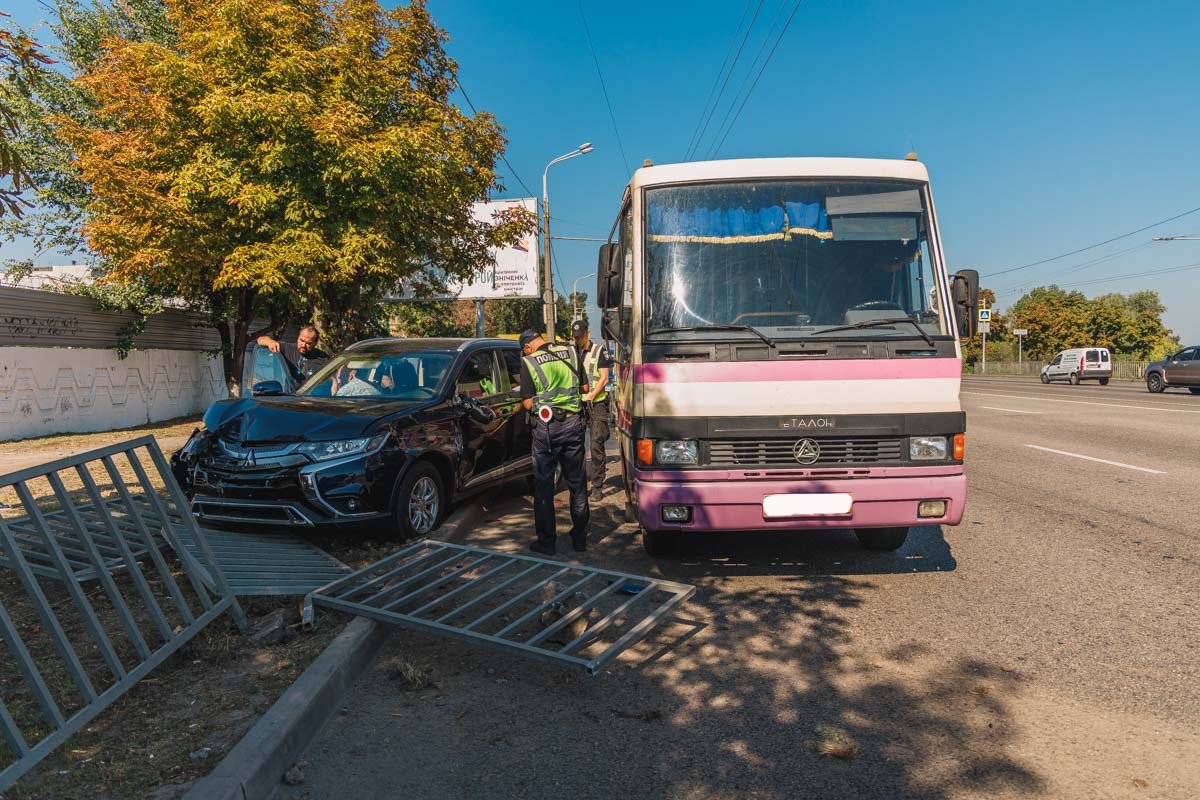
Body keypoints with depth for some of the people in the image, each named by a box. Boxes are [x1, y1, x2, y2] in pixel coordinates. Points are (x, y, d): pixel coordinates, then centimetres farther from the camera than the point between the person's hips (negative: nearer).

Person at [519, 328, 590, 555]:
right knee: (577, 482, 13)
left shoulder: (529, 362, -6)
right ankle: (580, 538, 21)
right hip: (573, 422, 3)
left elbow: (527, 403, -7)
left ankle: (546, 541, 12)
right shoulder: (571, 353, 4)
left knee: (544, 485, 8)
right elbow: (584, 388, 9)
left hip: (546, 426, -3)